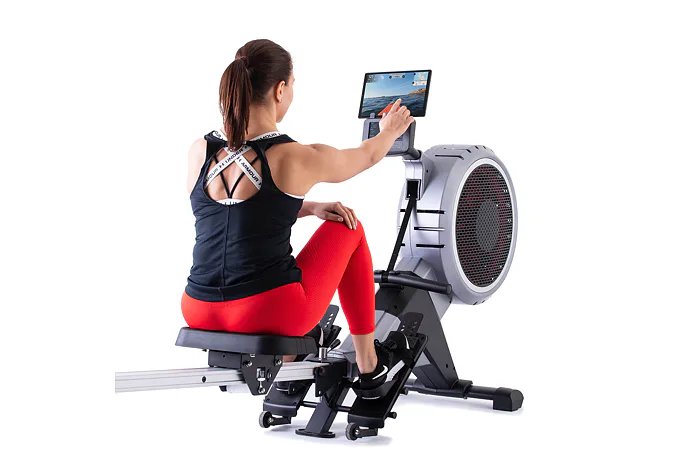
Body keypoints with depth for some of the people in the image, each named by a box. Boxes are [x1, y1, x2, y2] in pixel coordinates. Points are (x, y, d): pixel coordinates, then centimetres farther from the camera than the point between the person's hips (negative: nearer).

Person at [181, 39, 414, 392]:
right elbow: (367, 156, 12)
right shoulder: (299, 159, -11)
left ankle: (288, 363, 43)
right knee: (348, 228, 20)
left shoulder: (199, 151, 3)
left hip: (199, 313, 6)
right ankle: (369, 364, 30)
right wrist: (389, 131, 34)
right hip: (272, 314, -5)